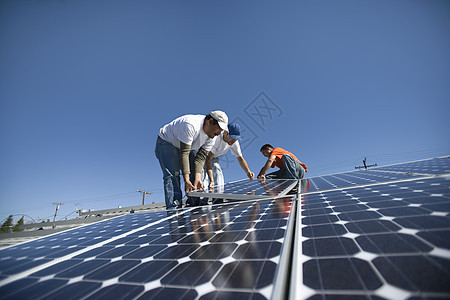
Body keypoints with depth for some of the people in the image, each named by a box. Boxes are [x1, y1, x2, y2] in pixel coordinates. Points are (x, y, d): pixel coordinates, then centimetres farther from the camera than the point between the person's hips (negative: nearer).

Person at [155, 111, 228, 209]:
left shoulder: (211, 136, -13)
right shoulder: (191, 125, -38)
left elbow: (200, 158, -17)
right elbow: (184, 154, -38)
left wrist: (197, 179, -29)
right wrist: (186, 180, -40)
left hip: (186, 147, 7)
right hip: (166, 142, -7)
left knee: (194, 172, -6)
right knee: (172, 175, -22)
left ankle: (194, 206, 1)